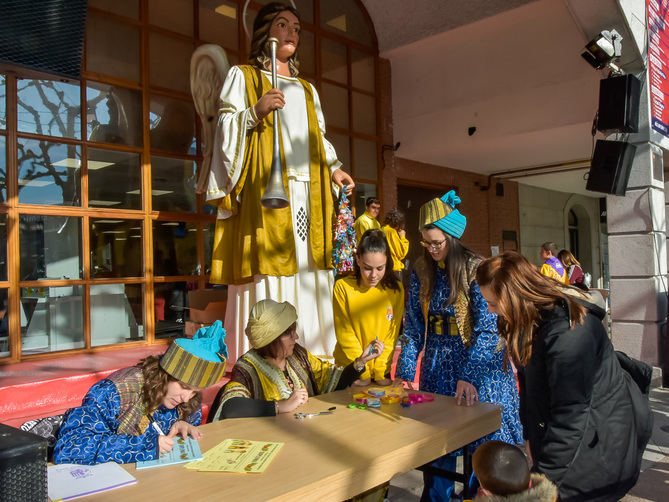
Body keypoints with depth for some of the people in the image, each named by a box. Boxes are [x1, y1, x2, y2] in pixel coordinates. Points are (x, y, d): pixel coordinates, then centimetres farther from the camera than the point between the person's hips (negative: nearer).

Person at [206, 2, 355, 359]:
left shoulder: (307, 89, 26)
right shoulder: (243, 76, 10)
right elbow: (226, 130, 1)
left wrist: (334, 169, 12)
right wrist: (256, 112, -16)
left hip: (306, 193, 6)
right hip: (266, 194, -5)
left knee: (307, 273, 2)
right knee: (268, 277, -11)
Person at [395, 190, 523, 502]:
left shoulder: (475, 269, -14)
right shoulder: (422, 271, 0)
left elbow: (487, 328, -18)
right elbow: (413, 327, 2)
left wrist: (469, 376, -28)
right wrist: (405, 374, -6)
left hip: (478, 362, -4)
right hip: (438, 366, 4)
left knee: (484, 436, 7)